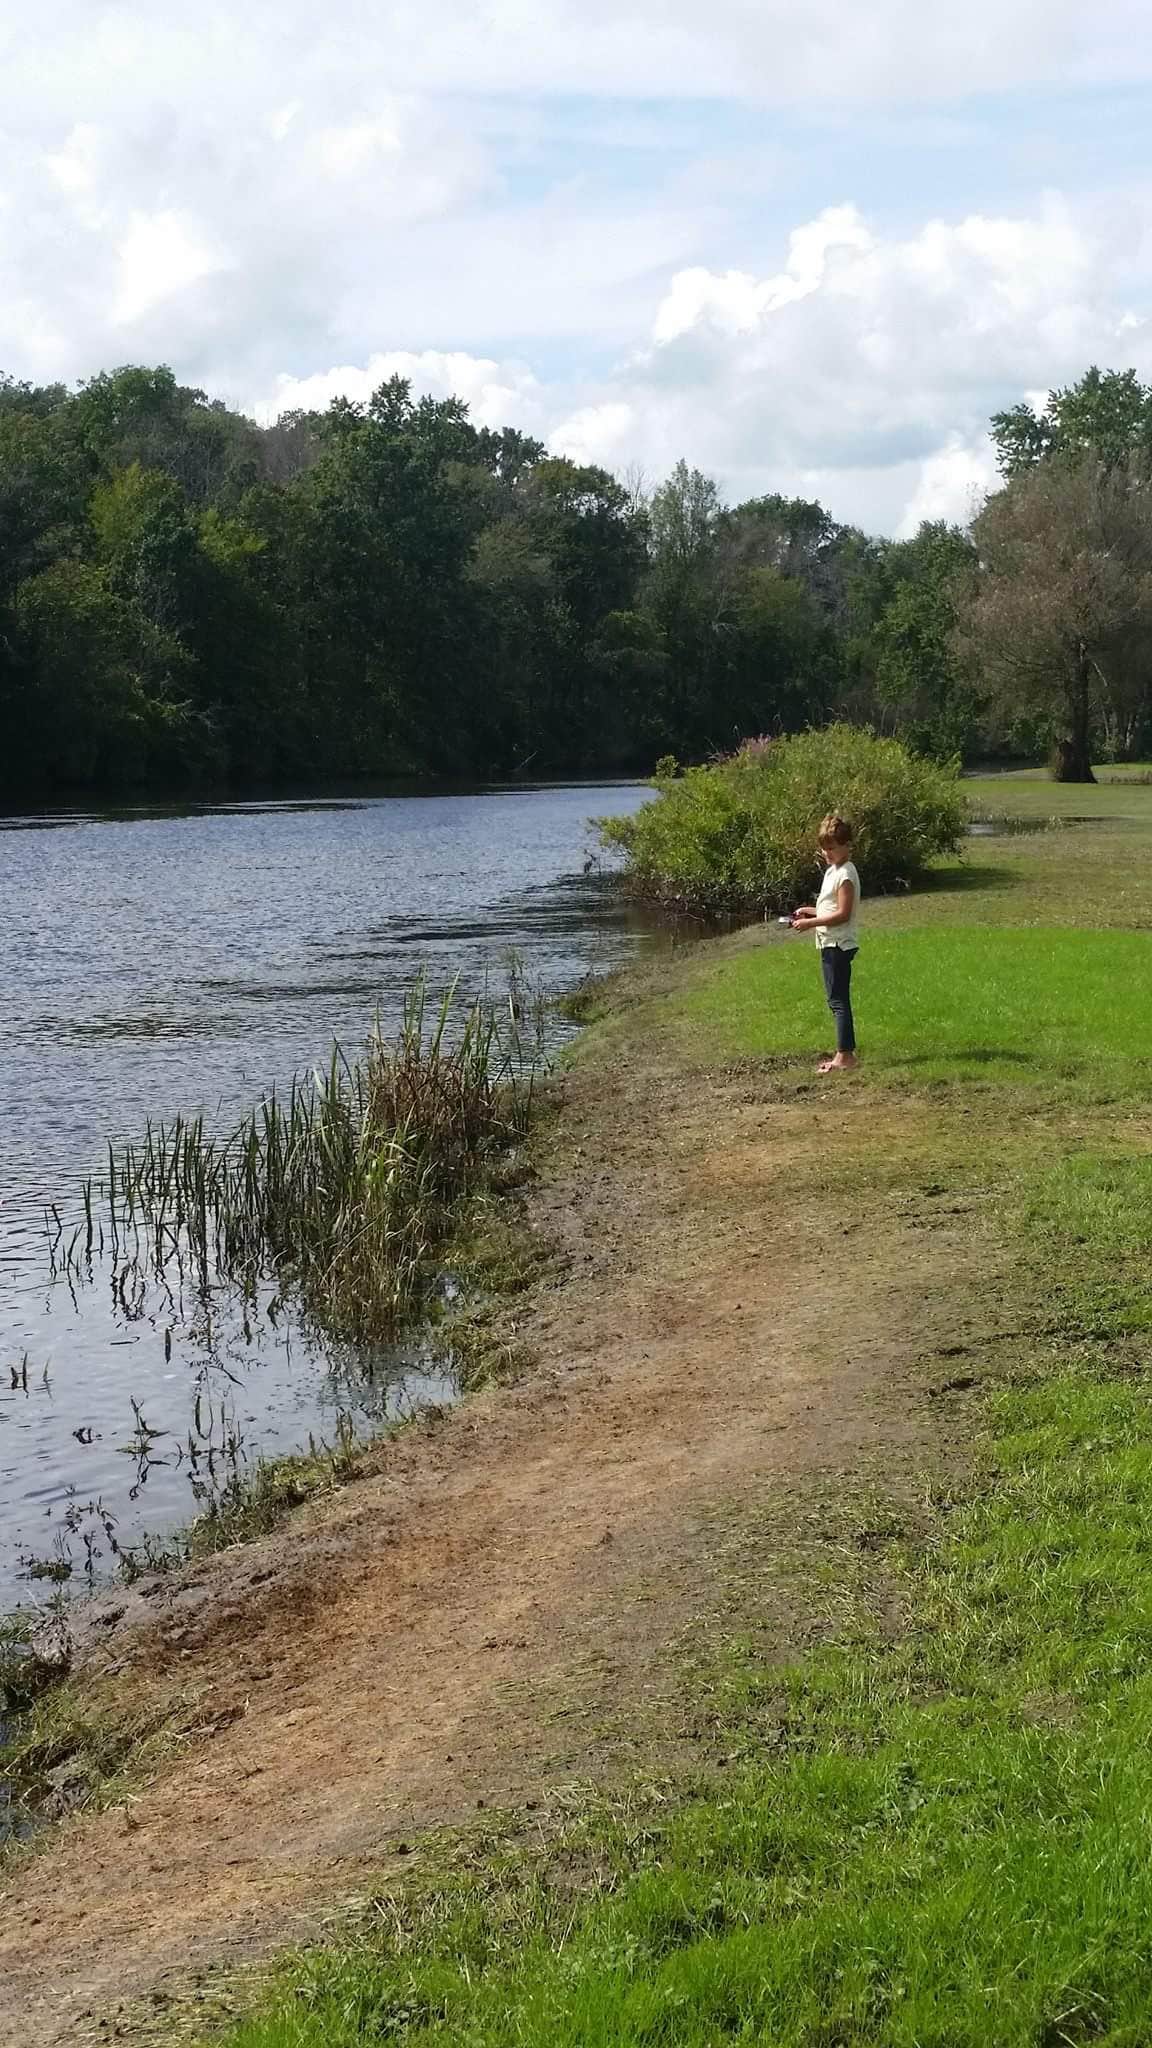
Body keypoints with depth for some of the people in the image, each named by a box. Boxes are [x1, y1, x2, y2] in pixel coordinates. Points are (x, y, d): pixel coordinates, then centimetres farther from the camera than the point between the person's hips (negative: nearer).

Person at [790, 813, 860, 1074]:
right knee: (837, 999, 14)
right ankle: (845, 1051, 20)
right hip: (831, 943, 10)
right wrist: (810, 911, 9)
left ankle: (844, 1056, -7)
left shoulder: (845, 874, -16)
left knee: (838, 999, -8)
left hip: (839, 944, -10)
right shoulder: (833, 870, 15)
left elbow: (843, 914, -22)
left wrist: (811, 923, -21)